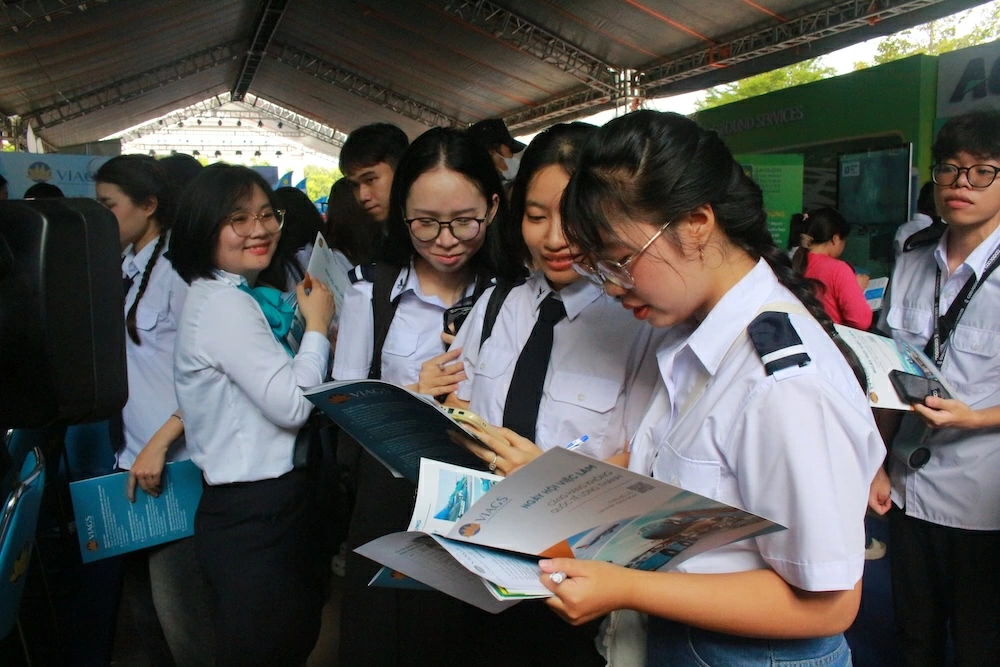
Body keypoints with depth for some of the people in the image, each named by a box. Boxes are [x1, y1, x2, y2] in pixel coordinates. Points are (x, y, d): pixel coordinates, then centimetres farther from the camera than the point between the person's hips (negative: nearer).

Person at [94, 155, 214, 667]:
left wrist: (159, 443, -22)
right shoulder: (125, 271, 11)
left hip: (175, 465, -8)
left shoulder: (178, 270, -12)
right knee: (140, 599, 17)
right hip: (132, 460, 8)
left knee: (176, 607, -1)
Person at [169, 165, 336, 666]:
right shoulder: (223, 304, -19)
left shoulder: (236, 297, 11)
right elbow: (292, 406, -23)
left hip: (272, 502, 10)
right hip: (254, 515, -10)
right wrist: (317, 326, -10)